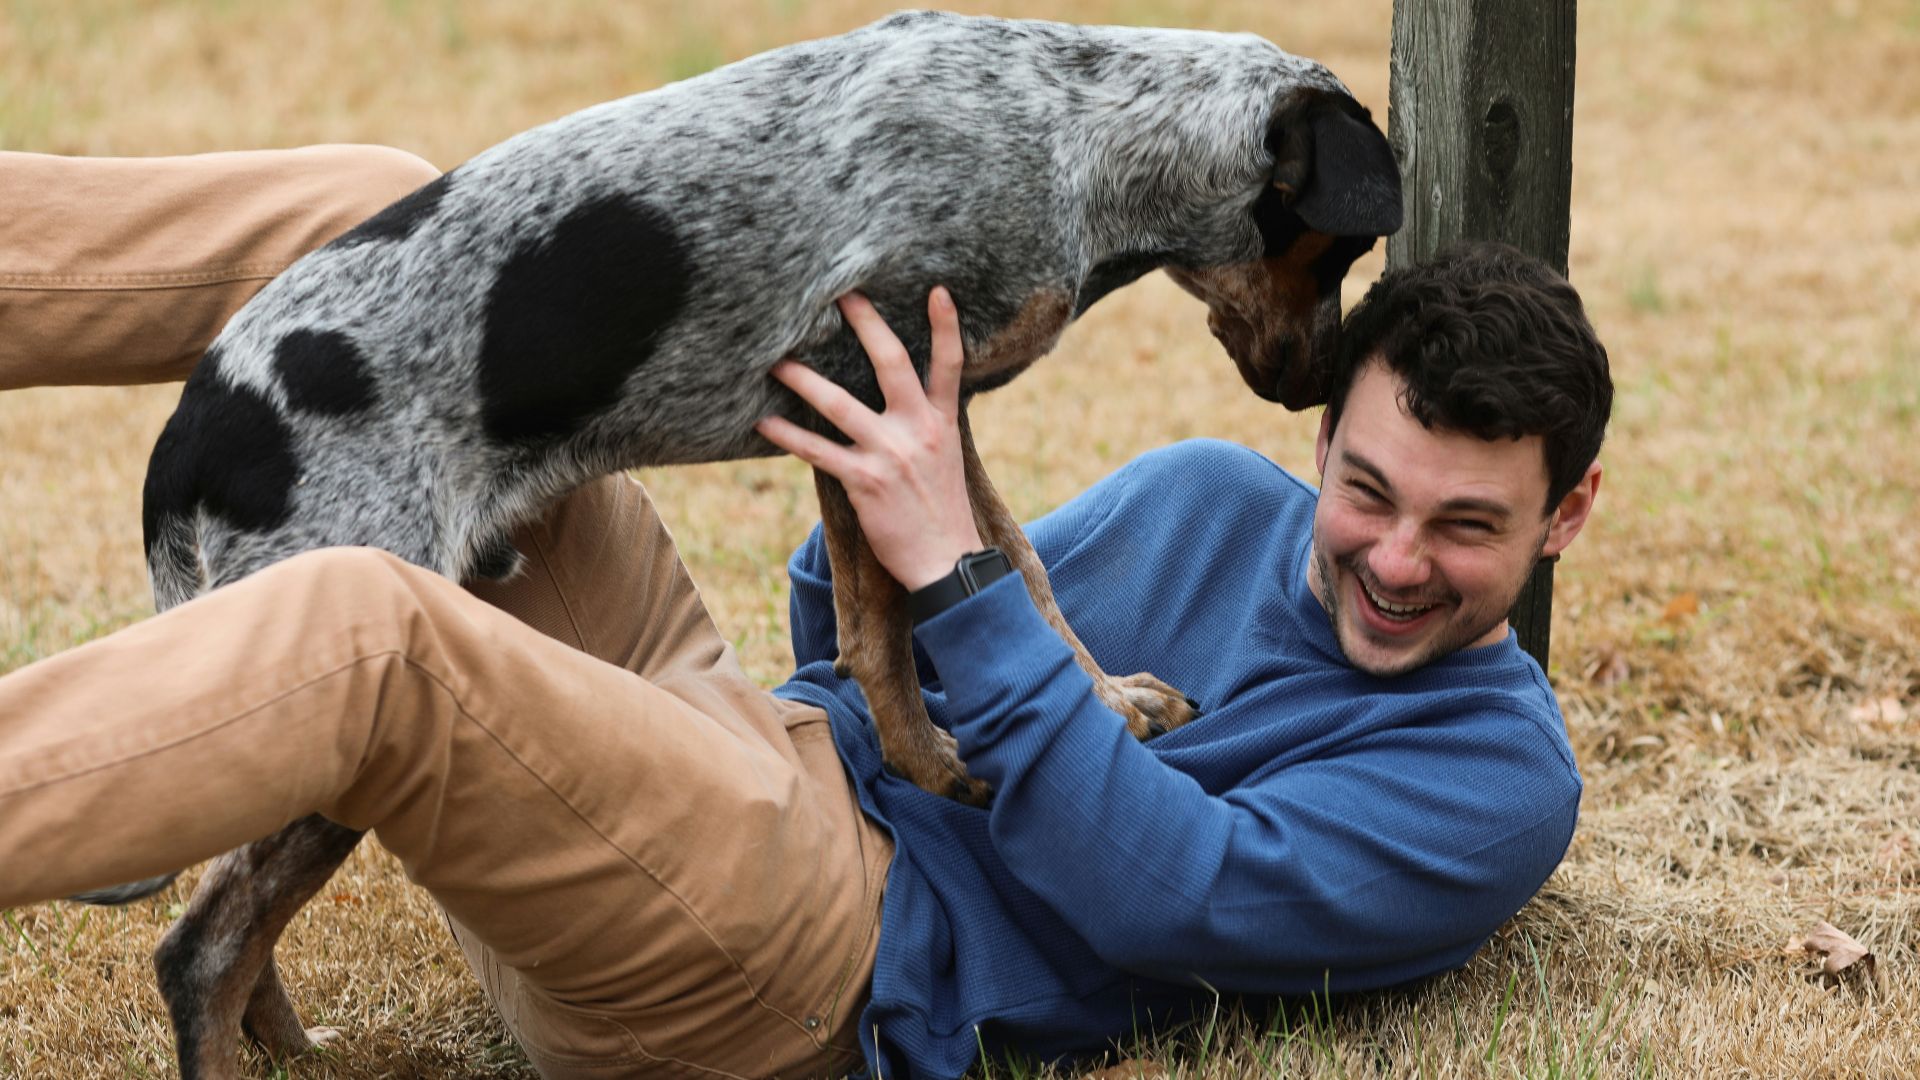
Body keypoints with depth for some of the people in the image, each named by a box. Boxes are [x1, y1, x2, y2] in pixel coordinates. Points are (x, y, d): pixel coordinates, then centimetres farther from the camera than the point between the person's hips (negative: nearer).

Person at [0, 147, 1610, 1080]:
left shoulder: (1498, 782, -2)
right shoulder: (1208, 502, 19)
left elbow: (1147, 889, -16)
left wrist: (951, 565, -21)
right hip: (743, 739, 7)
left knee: (360, 633, -35)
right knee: (384, 227, -1)